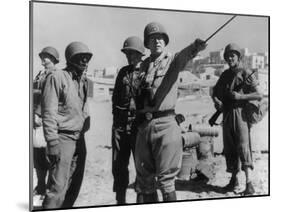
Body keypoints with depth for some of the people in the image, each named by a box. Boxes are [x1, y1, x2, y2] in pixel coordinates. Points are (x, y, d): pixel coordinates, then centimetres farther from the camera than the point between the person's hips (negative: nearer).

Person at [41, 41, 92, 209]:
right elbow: (49, 112, -13)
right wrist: (52, 142, -18)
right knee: (58, 186, -11)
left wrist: (85, 129, 14)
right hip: (63, 137, -8)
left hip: (80, 138, 8)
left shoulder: (84, 80, 14)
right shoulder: (57, 78, -8)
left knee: (75, 184, 12)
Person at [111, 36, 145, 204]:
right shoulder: (123, 72, 15)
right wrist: (116, 116, 10)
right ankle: (120, 200, 21)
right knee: (118, 165, 8)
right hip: (120, 125, 5)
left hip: (139, 124, -4)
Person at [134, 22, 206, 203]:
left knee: (166, 179, -1)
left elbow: (184, 56, -22)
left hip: (165, 124, -4)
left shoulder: (172, 60, 2)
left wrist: (195, 47, -43)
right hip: (144, 125, 4)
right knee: (144, 177, 12)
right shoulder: (143, 65, 14)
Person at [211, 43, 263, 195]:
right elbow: (215, 92, 20)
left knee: (243, 147, -13)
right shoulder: (225, 75, 15)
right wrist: (216, 101, -1)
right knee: (229, 149, 9)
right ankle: (234, 181, 19)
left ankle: (249, 184, -13)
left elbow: (259, 95, -9)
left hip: (241, 114, -6)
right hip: (226, 115, 6)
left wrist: (240, 96, -19)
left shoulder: (246, 74, -3)